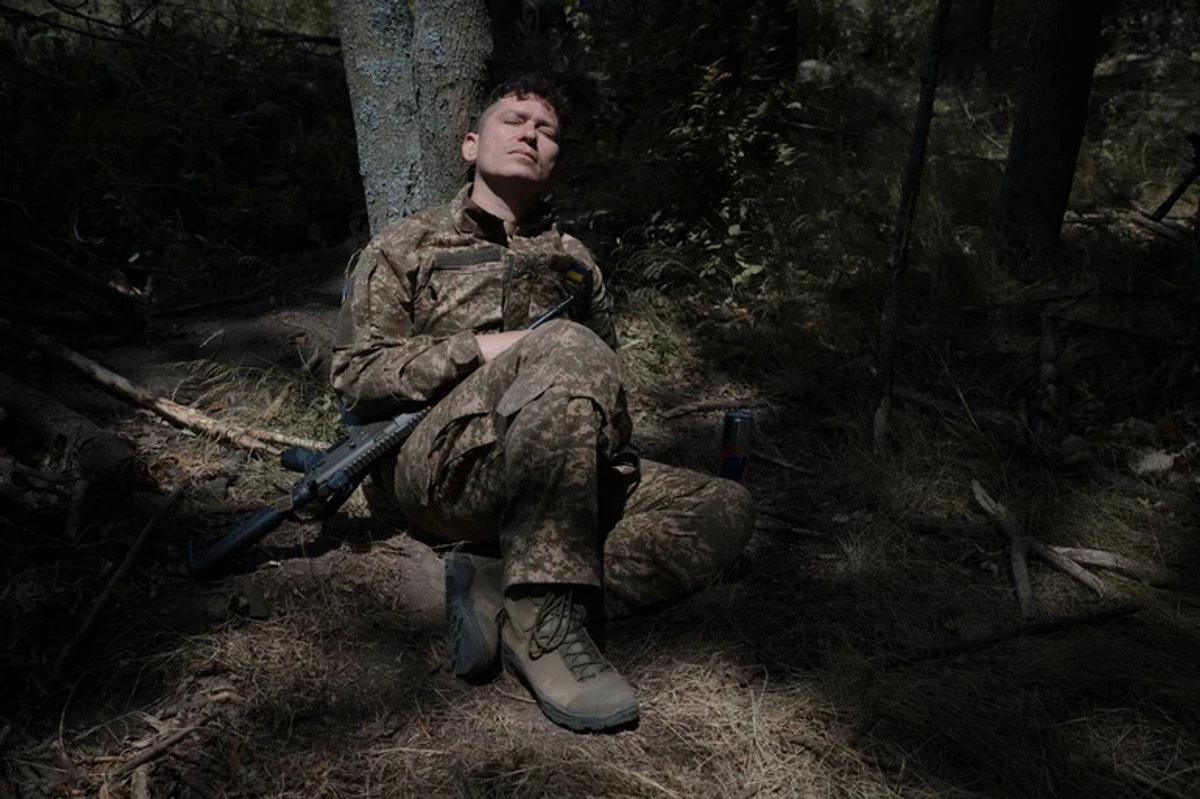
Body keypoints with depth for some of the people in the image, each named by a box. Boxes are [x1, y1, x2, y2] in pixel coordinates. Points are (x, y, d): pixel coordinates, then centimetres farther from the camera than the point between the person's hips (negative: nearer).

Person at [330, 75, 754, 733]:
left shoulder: (573, 260, 26)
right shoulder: (403, 248, 14)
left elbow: (605, 378, 26)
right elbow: (356, 377, 3)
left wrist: (611, 453, 3)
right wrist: (481, 348, -11)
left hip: (556, 479, 5)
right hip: (437, 467, -5)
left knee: (724, 509, -15)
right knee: (565, 347, -32)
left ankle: (501, 599, -26)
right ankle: (545, 628, -33)